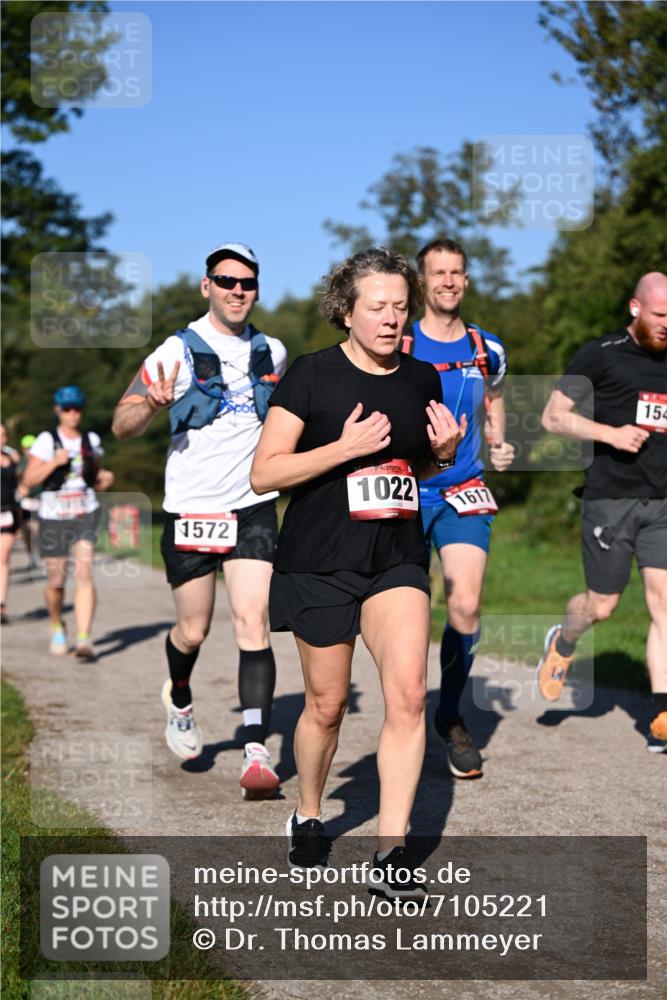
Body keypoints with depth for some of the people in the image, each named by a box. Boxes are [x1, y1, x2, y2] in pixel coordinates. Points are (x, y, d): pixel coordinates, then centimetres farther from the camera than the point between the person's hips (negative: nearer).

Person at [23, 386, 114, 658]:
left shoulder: (91, 440, 8)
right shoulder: (46, 440, -3)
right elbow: (29, 480, -8)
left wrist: (105, 479, -2)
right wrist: (54, 462, -20)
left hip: (85, 515, 1)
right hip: (53, 516, -1)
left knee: (84, 574, -15)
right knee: (56, 581, 7)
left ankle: (84, 639, -20)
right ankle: (57, 627, 35)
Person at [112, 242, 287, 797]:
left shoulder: (273, 352, 7)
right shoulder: (178, 351, -6)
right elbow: (121, 425, -8)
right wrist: (152, 404, -30)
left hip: (253, 507, 2)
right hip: (191, 509, -2)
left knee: (253, 624, -11)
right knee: (193, 631, 8)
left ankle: (257, 753, -13)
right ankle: (180, 701, 41)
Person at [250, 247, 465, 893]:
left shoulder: (421, 380, 7)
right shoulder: (312, 374, -8)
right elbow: (263, 474, -10)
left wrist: (444, 452, 0)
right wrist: (344, 448, -21)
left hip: (397, 560, 3)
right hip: (319, 563, -3)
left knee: (407, 694, -14)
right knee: (326, 705, 8)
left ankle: (390, 851, -9)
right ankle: (308, 817, 35)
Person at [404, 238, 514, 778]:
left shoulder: (487, 349, 6)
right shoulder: (397, 347, -3)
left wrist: (499, 446, 7)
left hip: (464, 492, 2)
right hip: (402, 490, -1)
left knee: (466, 605, -13)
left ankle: (451, 716, 7)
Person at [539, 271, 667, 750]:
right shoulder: (601, 354, -3)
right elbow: (553, 416, -4)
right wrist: (611, 433, -15)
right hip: (609, 498, -3)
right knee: (602, 605, 5)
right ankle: (563, 643, 40)